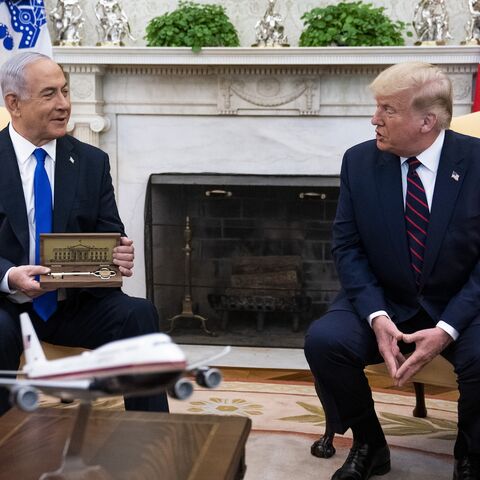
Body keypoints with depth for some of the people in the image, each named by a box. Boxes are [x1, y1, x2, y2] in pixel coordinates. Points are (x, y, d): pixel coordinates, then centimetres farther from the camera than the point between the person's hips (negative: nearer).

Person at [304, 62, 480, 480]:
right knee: (323, 339, -25)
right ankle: (369, 446, 2)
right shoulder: (359, 161, -4)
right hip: (384, 302, 2)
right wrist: (376, 316, -19)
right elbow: (347, 248, -2)